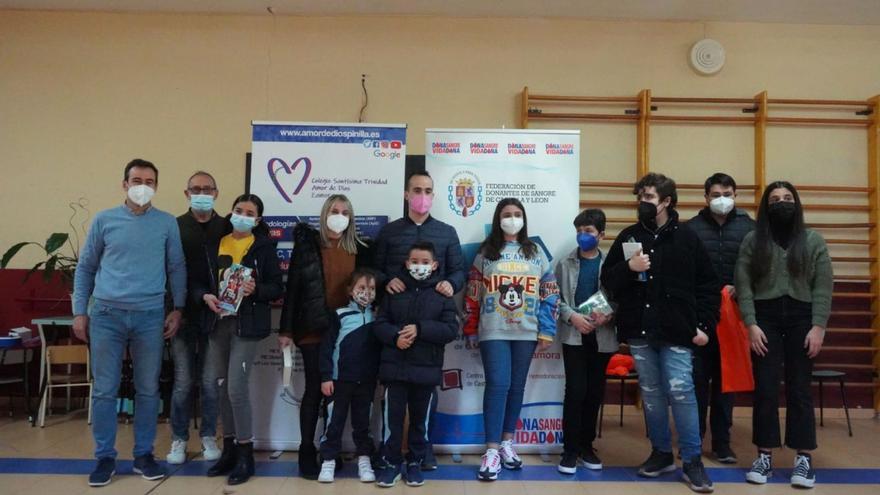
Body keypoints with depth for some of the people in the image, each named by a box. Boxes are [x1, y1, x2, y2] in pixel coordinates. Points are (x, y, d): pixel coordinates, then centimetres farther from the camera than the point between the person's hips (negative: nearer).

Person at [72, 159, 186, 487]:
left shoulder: (167, 223, 3)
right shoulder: (104, 220, 4)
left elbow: (177, 268, 7)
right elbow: (85, 267, 9)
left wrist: (178, 308, 1)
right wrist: (80, 311, 5)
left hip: (150, 316, 0)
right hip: (106, 314, 0)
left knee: (148, 390, 7)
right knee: (104, 390, 4)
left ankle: (144, 454, 20)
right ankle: (105, 457, 18)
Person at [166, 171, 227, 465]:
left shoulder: (226, 228, 4)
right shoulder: (175, 227, 2)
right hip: (183, 315, 0)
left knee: (210, 382, 7)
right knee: (183, 382, 6)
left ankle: (209, 437, 22)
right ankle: (179, 439, 21)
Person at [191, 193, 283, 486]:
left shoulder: (264, 247, -2)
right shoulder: (214, 244, 9)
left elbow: (277, 287, -3)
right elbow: (197, 281, 11)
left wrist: (256, 290, -21)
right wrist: (205, 296, -9)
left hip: (247, 324, -5)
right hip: (217, 322, 5)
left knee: (237, 388, -9)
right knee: (222, 387, 11)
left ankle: (246, 454, 4)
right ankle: (229, 448, 24)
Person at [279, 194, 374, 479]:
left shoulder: (360, 249, 8)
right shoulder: (307, 244, 0)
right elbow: (293, 287, -2)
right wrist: (286, 330, -6)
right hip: (314, 330, -3)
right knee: (314, 390, 1)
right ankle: (307, 453, 13)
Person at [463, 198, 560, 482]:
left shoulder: (536, 253, 8)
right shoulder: (486, 253, 5)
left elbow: (550, 294, 6)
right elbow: (472, 293, 5)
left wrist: (547, 331, -1)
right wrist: (471, 330, 2)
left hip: (526, 332, 2)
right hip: (493, 331, -2)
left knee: (517, 386, 9)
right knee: (498, 385, -8)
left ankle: (506, 442, 23)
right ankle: (492, 450, -4)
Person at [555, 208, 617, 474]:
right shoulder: (565, 264, 4)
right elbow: (555, 298, 1)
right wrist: (572, 316, -14)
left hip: (603, 336, 1)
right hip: (573, 335, -1)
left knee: (595, 392, 9)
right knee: (575, 390, -5)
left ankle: (587, 445, 24)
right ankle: (570, 449, 6)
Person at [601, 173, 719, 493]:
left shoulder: (686, 238, 1)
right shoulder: (628, 236, 7)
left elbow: (709, 286, 3)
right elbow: (607, 280, 7)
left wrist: (704, 326, -3)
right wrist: (627, 268, -13)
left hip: (676, 331, -3)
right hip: (639, 331, 3)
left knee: (681, 392, -5)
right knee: (651, 394, 11)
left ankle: (692, 461, 8)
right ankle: (661, 453, 26)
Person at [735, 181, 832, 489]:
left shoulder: (813, 240, 5)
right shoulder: (752, 241, 4)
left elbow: (823, 287, 1)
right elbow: (743, 285, -1)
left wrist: (818, 327, -7)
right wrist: (751, 324, -9)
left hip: (801, 318, 0)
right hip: (765, 317, 0)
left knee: (799, 389, 4)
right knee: (765, 389, 3)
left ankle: (804, 458, 14)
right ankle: (764, 456, 12)